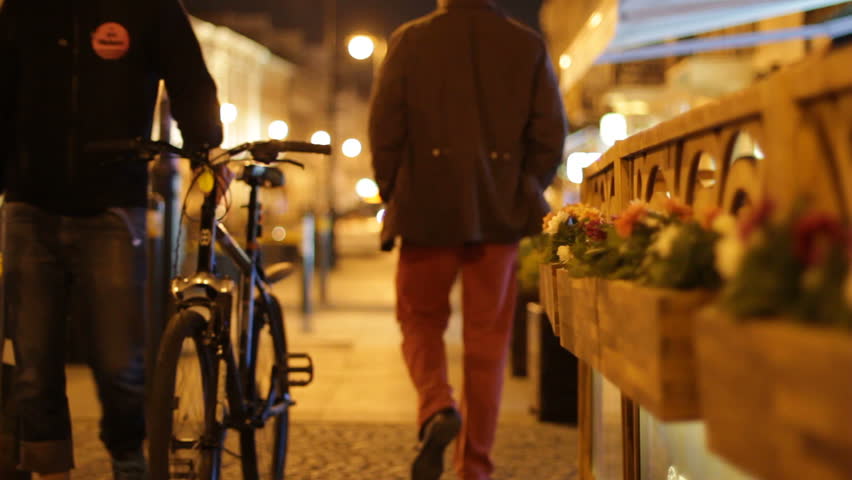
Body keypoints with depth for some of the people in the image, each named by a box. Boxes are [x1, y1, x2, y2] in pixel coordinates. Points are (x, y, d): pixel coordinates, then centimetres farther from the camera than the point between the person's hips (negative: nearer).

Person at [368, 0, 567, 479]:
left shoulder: (409, 40, -1)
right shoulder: (529, 45, 3)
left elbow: (384, 129, -3)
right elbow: (550, 136, 0)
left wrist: (395, 197, 9)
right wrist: (523, 196, 13)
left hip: (427, 211, -1)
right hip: (500, 217, 1)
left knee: (421, 322, 16)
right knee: (487, 340, 9)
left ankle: (437, 407, -11)